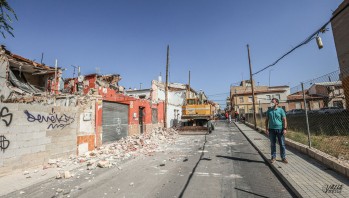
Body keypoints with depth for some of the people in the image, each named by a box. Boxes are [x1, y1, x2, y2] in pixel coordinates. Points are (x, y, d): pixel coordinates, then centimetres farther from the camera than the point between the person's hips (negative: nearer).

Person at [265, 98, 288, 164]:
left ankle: (283, 158, 18)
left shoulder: (281, 110, 1)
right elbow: (267, 120, 9)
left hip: (280, 129, -2)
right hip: (271, 129, 2)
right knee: (272, 144, 8)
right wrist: (266, 129, 1)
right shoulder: (269, 111, 7)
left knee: (282, 144, 5)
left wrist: (285, 129, -10)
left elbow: (284, 120, -1)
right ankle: (273, 157, 18)